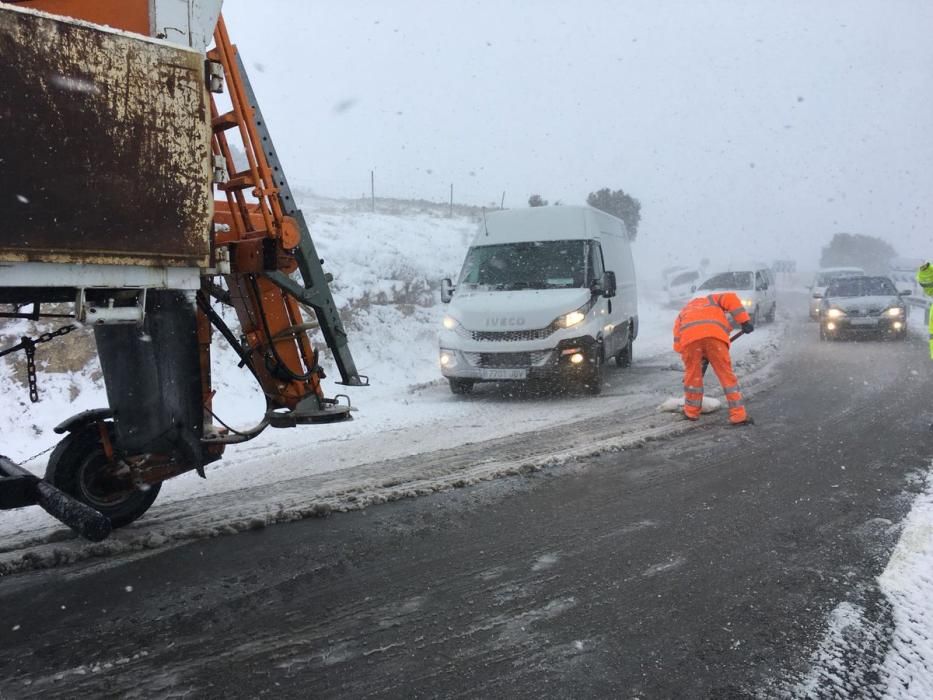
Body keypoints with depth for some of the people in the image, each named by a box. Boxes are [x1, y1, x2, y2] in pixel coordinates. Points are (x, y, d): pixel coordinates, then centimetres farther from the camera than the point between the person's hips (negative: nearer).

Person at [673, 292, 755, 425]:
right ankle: (739, 416, 6)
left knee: (692, 374, 19)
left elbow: (677, 343, 26)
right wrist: (745, 320, 10)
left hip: (689, 337, 1)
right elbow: (730, 299, 15)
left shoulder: (682, 314, 40)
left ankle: (691, 412, 29)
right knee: (726, 375, 6)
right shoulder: (711, 300, 38)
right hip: (714, 334, -1)